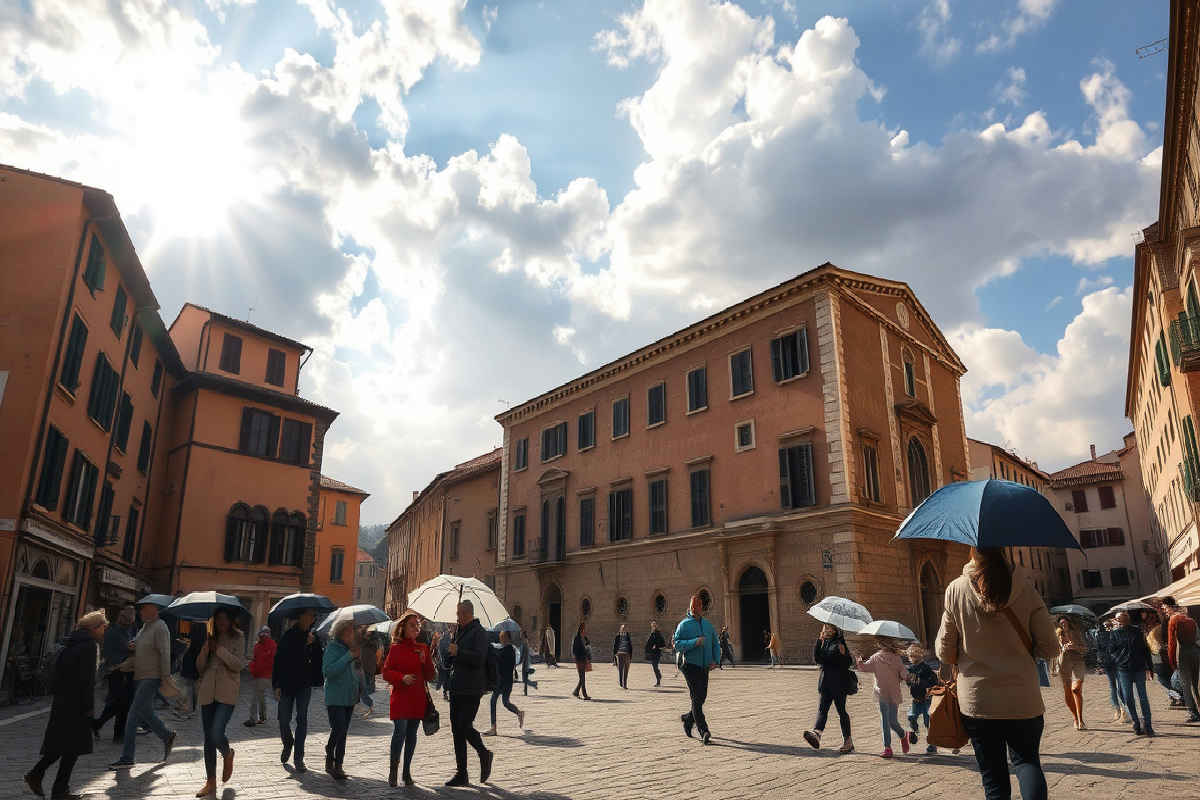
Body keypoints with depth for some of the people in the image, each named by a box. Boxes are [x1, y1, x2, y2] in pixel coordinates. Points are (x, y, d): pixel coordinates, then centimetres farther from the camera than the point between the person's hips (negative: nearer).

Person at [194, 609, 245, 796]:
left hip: (227, 693, -5)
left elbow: (238, 664, -10)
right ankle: (211, 783, 19)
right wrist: (206, 648, -9)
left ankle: (228, 755, 19)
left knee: (217, 734, -16)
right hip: (207, 692, 5)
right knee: (208, 738, 8)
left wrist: (219, 649, -14)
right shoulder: (211, 638, 13)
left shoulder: (237, 638, 1)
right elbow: (199, 666, 7)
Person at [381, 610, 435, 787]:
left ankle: (406, 772, 18)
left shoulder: (423, 648, 10)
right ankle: (392, 772, 4)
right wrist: (402, 677, -19)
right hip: (400, 698, -4)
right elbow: (386, 673, -2)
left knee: (412, 734, 7)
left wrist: (425, 662, -9)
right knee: (399, 732, -11)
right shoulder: (396, 648, 0)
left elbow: (431, 676, 9)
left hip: (418, 699, 4)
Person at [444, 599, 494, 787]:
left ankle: (484, 755, 13)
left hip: (471, 689, -8)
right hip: (456, 687, 8)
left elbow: (479, 658, -21)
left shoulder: (479, 632, -9)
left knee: (464, 726, -11)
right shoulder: (458, 632, 17)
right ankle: (461, 774, 19)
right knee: (457, 729, 9)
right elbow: (450, 661, 24)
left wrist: (458, 652, -21)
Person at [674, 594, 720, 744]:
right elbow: (677, 644, -10)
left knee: (701, 698, 10)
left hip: (704, 668, 5)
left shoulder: (708, 625, 14)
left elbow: (716, 645, 17)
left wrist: (716, 661, 0)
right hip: (690, 665, -5)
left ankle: (688, 718, 35)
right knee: (696, 698, -10)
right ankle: (704, 732, -9)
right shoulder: (683, 625, -2)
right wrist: (694, 642, -22)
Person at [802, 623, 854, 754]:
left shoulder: (839, 642, -6)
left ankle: (848, 741, 12)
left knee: (841, 711, 2)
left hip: (839, 682, -6)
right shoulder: (823, 643, 12)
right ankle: (816, 733, -26)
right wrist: (819, 641, -6)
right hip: (826, 681, 6)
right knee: (822, 709, -10)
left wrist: (843, 654, -27)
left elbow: (848, 663, -8)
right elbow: (817, 658, 1)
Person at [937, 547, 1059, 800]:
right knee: (1027, 758, 21)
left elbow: (945, 653, -3)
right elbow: (1050, 648, -3)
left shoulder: (956, 590, -8)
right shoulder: (1025, 588, -7)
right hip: (1023, 700, 0)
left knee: (994, 778, 14)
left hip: (977, 702, 0)